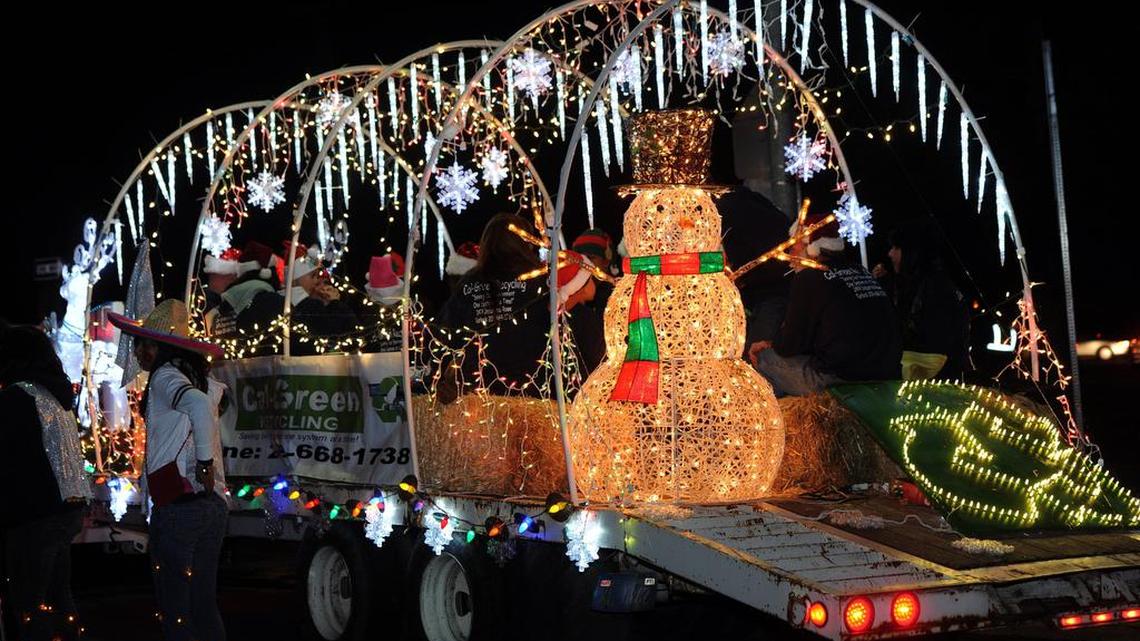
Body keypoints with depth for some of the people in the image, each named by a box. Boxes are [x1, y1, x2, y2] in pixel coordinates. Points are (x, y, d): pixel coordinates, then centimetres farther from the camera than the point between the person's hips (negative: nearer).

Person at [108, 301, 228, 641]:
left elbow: (198, 404, -30)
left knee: (174, 612, -3)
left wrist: (204, 462, -23)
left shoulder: (165, 377, -10)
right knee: (204, 606, 14)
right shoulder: (203, 379, 14)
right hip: (213, 507, 8)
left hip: (177, 507, -8)